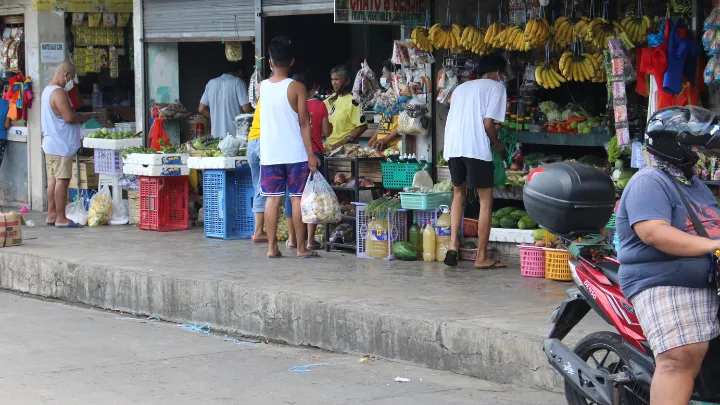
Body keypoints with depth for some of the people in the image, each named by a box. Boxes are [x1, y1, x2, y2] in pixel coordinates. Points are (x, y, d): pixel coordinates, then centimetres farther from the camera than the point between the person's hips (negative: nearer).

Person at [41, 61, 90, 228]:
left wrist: (78, 117, 13)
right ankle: (60, 218, -5)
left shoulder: (47, 90, 16)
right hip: (61, 145, -10)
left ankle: (51, 215, 17)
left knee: (53, 180, 13)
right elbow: (69, 117, -23)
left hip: (50, 143, 10)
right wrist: (83, 117, -5)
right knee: (62, 180, -7)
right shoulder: (59, 93, -17)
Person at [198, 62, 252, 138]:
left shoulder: (211, 83, 10)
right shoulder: (238, 82, -6)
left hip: (216, 134, 5)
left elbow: (201, 109, 12)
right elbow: (246, 109, -13)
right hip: (234, 134, -5)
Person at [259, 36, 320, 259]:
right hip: (295, 153, -3)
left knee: (272, 198, 6)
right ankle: (301, 247, 4)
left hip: (269, 154, 3)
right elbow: (304, 124, -9)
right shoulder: (297, 88, -8)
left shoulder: (261, 87, 2)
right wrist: (311, 154, -6)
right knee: (297, 198, 2)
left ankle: (272, 247, 6)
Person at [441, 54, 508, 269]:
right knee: (486, 200, 4)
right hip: (476, 148, -6)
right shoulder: (496, 87, 6)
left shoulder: (462, 87, 26)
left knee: (459, 194, 22)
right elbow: (488, 123, -6)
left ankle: (453, 246, 7)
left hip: (453, 147, 6)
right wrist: (498, 145, 10)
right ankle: (482, 257, 5)